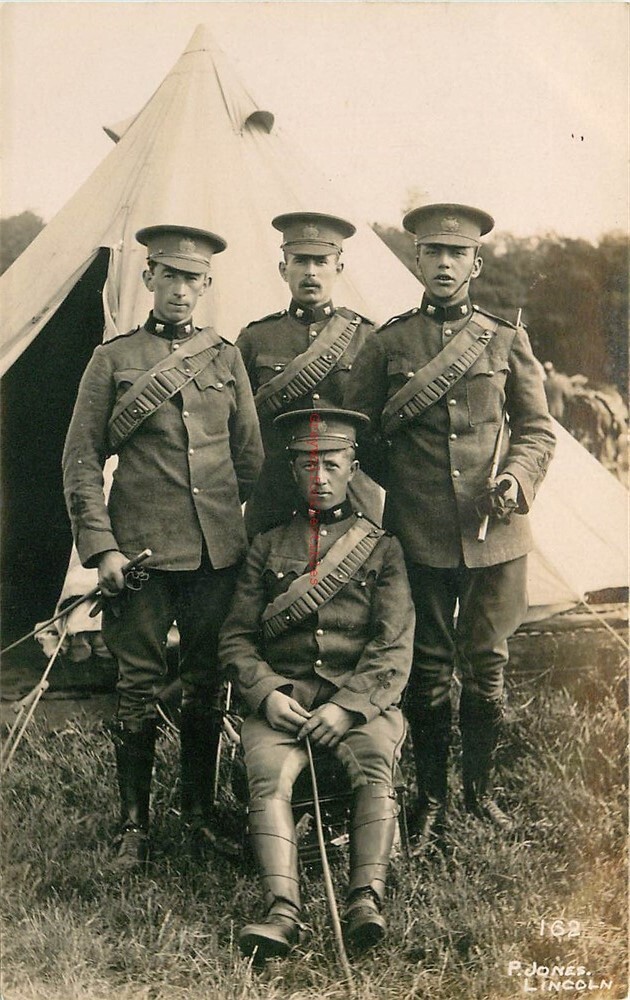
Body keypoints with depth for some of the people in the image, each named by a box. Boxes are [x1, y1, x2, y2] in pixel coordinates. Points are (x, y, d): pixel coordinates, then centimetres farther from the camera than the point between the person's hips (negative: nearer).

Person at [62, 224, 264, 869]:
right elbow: (80, 460, 0)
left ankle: (199, 811, 26)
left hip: (218, 551, 3)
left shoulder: (226, 358, 11)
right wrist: (100, 548, -8)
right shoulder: (113, 358, 3)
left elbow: (250, 458, 15)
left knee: (206, 686, 10)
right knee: (139, 687, 2)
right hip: (141, 548, -3)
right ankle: (133, 826, 15)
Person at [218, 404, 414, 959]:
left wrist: (347, 706, -14)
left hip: (363, 697, -1)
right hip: (282, 695, 1)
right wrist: (267, 694, -9)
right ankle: (283, 912, -37)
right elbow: (237, 637, 12)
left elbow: (394, 648, 2)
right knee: (269, 774, -28)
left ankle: (367, 901, -37)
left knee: (375, 764, -32)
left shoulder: (381, 547, 12)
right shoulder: (267, 547, 18)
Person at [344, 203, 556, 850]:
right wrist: (383, 502, 7)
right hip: (418, 537, -1)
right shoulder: (387, 343, 5)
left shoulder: (507, 342, 8)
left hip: (494, 536, 1)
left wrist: (516, 478, -8)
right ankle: (431, 800, 21)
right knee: (427, 671, 6)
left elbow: (537, 428, 10)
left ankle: (480, 791, 27)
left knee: (485, 669, 8)